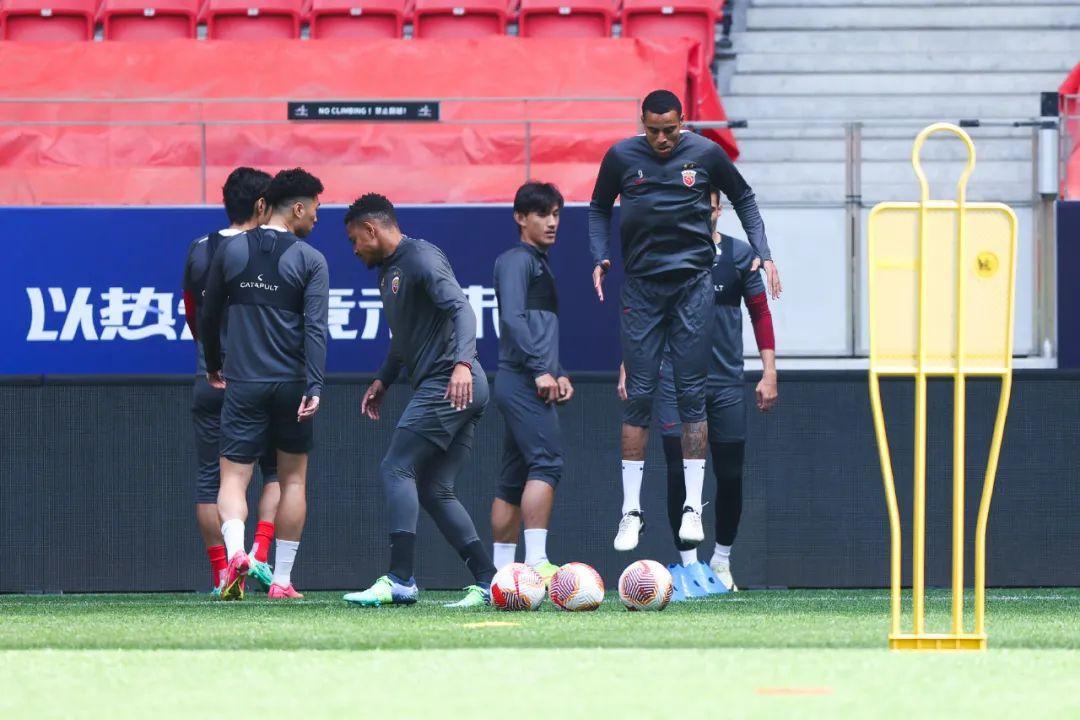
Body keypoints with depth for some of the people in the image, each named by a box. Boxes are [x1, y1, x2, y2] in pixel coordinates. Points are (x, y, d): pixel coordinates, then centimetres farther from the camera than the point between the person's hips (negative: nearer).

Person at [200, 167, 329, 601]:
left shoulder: (230, 251, 5)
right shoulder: (310, 261, -3)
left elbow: (209, 316, 11)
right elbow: (315, 328, -12)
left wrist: (213, 366, 26)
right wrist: (314, 387, -17)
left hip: (243, 384, 1)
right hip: (291, 384, -1)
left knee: (233, 478, -1)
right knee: (293, 479, 13)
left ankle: (235, 551, -30)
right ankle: (282, 581, 13)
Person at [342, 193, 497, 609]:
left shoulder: (421, 259, -9)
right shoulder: (388, 270, 22)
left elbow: (460, 308, -22)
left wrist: (463, 362, -36)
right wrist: (384, 380, 27)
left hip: (450, 384, -10)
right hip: (452, 389, 10)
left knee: (397, 469, -13)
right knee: (434, 490, 7)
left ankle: (400, 581, -19)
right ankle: (487, 581, 4)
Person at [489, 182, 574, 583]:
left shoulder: (540, 263, 25)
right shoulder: (517, 260, -5)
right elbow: (513, 318, -17)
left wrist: (559, 374, 17)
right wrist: (541, 370, -21)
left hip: (533, 384, 10)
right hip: (523, 381, -10)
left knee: (514, 478, 9)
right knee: (546, 462, -19)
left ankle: (501, 570, 10)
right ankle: (536, 562, -27)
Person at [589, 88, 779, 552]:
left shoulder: (705, 154, 0)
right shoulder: (622, 157, 2)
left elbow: (743, 198, 14)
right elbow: (599, 208, 16)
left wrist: (762, 253, 5)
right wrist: (599, 257, 1)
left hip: (694, 283, -1)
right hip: (641, 284, 1)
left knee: (692, 395, -3)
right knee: (638, 396, -2)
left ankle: (691, 508, 0)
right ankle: (631, 510, 0)